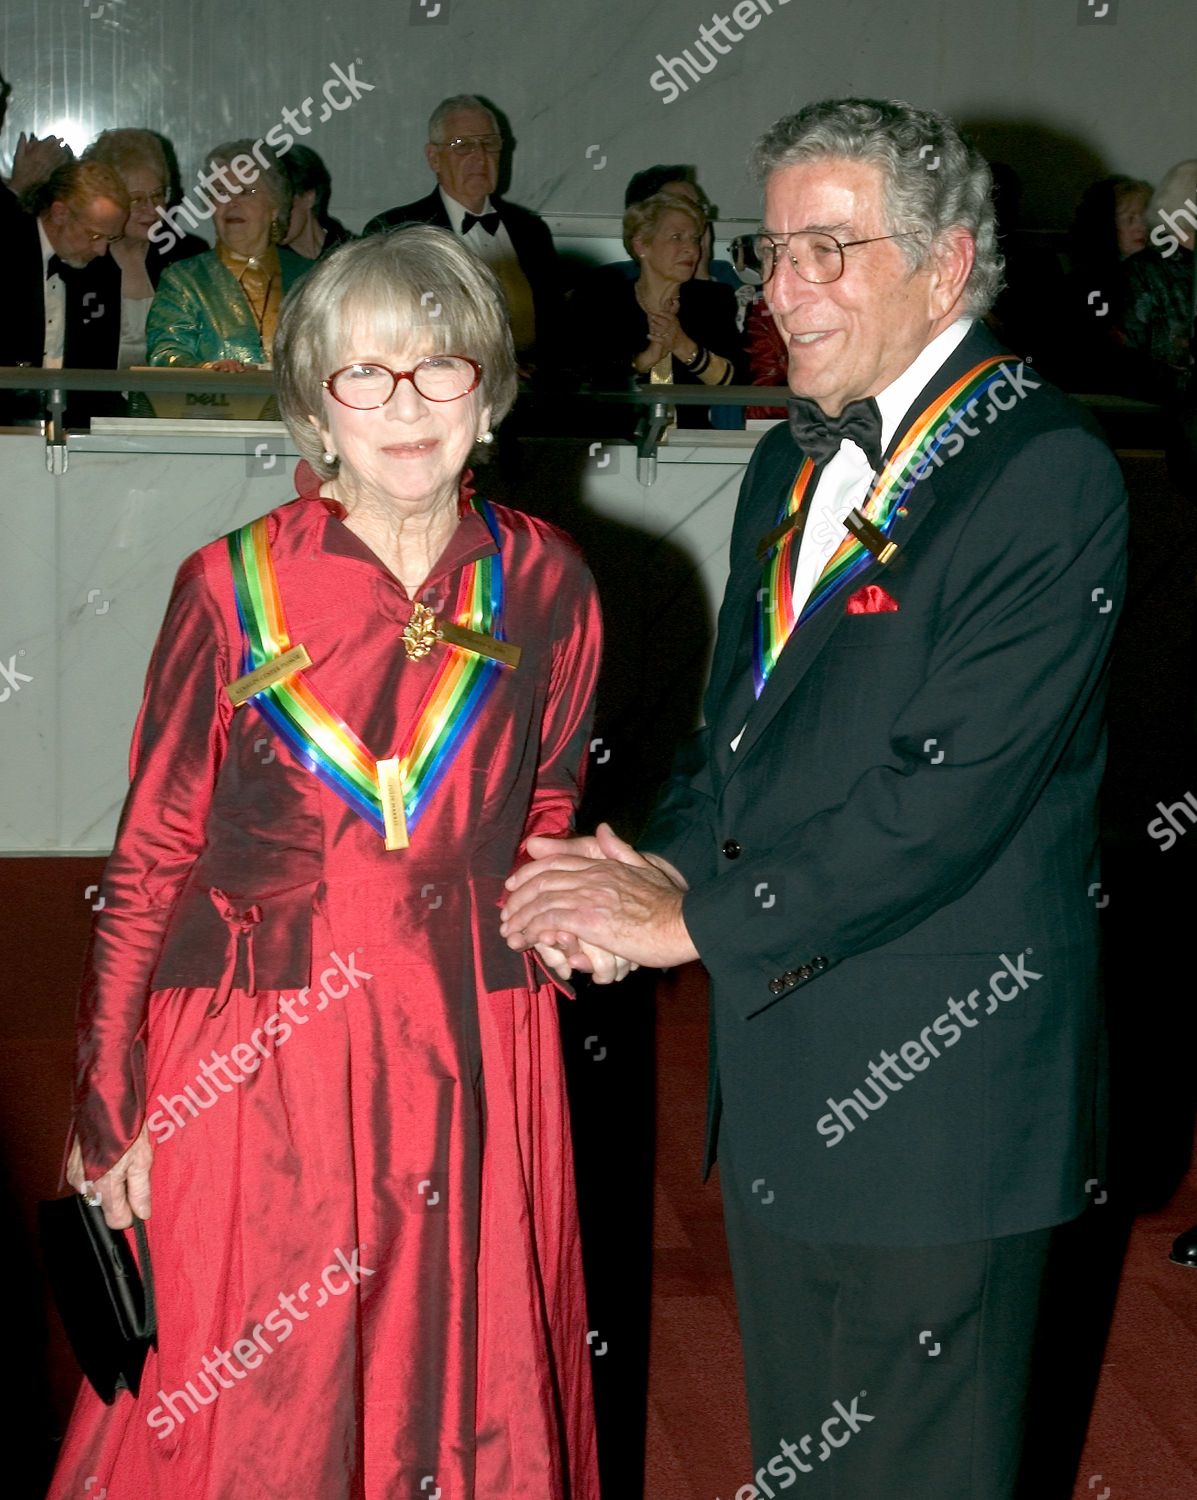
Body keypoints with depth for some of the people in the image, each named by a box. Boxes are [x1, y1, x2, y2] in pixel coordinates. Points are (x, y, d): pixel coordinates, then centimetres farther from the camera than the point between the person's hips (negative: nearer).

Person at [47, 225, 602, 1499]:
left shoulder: (543, 584, 0)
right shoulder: (230, 588, -7)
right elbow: (149, 860, -1)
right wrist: (108, 1111, 0)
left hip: (474, 1065, 2)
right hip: (251, 1069, -2)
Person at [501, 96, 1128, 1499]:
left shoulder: (1046, 474, -17)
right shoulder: (795, 460, 12)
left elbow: (951, 793, -24)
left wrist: (693, 917, -18)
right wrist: (663, 860, -5)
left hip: (933, 1090, -8)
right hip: (776, 1066, 8)